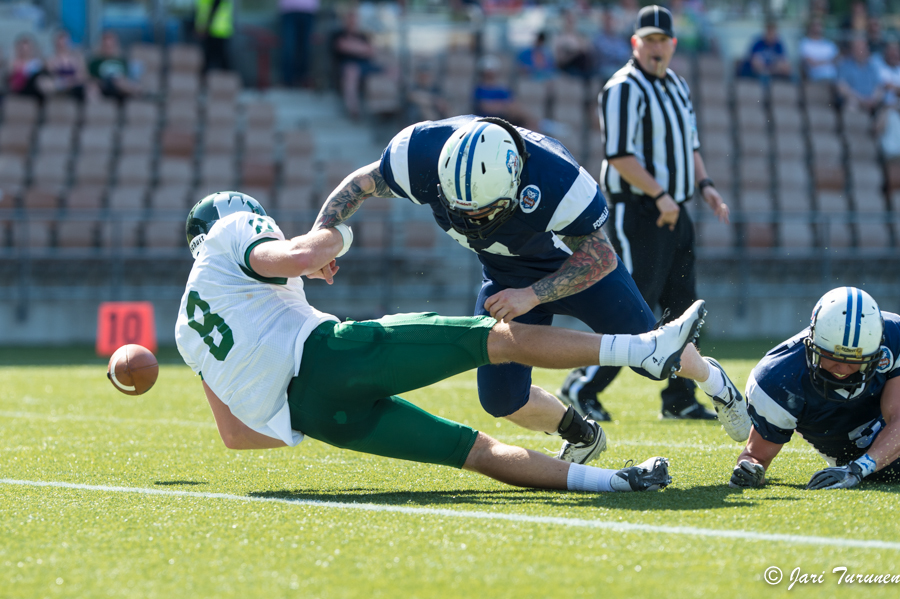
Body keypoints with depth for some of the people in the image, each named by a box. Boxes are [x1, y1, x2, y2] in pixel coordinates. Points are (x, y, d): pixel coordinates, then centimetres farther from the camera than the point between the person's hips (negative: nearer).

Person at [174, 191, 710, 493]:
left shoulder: (189, 330, 29)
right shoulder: (230, 235, 11)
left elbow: (236, 433, 26)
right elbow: (298, 255, -11)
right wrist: (335, 236, 12)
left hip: (304, 414, 7)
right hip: (328, 356, -7)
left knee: (476, 450, 6)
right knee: (499, 339, -5)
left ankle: (608, 480, -5)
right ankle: (648, 348, -11)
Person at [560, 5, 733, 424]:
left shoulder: (677, 86, 16)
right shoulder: (624, 89, -12)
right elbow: (620, 155, -19)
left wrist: (704, 184, 10)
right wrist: (660, 195, -21)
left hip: (674, 215, 9)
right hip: (637, 212, -9)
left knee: (682, 307, 9)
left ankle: (680, 400, 15)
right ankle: (581, 388, -1)